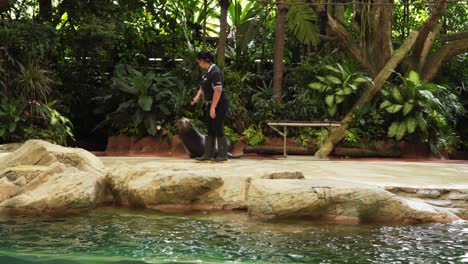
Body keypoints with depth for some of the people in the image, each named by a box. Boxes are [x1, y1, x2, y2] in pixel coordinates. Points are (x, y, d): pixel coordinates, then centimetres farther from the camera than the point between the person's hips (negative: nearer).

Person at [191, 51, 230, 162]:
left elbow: (218, 91, -25)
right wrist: (198, 96, 0)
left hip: (219, 105, -10)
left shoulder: (215, 72, -20)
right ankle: (208, 154, 16)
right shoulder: (207, 72, 10)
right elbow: (203, 87, 19)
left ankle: (223, 155, 6)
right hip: (211, 104, 10)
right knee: (210, 130, 11)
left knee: (218, 129, -3)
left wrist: (213, 108, -24)